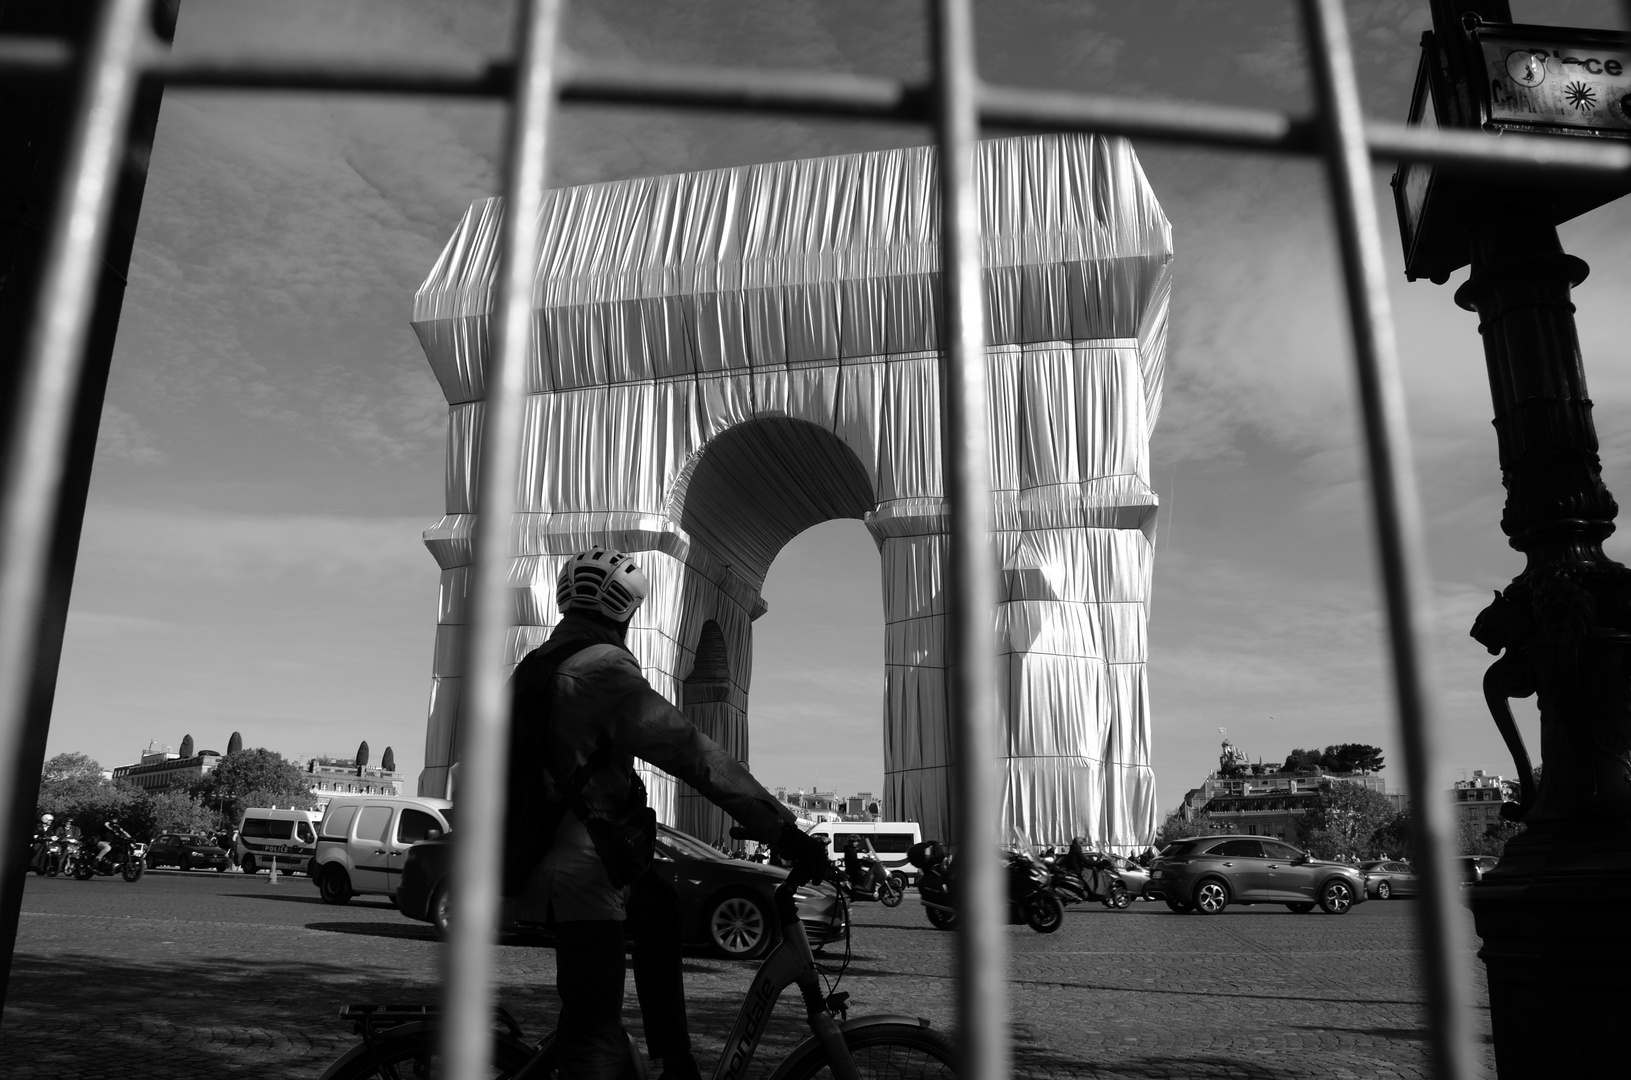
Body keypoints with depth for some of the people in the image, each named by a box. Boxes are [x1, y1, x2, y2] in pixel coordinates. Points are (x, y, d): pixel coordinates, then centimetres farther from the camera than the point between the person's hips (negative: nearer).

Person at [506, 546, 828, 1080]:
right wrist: (785, 832, -24)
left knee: (659, 907, 27)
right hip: (582, 870, -9)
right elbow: (695, 754, -24)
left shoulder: (535, 666, 9)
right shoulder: (604, 670, -18)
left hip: (527, 852, 9)